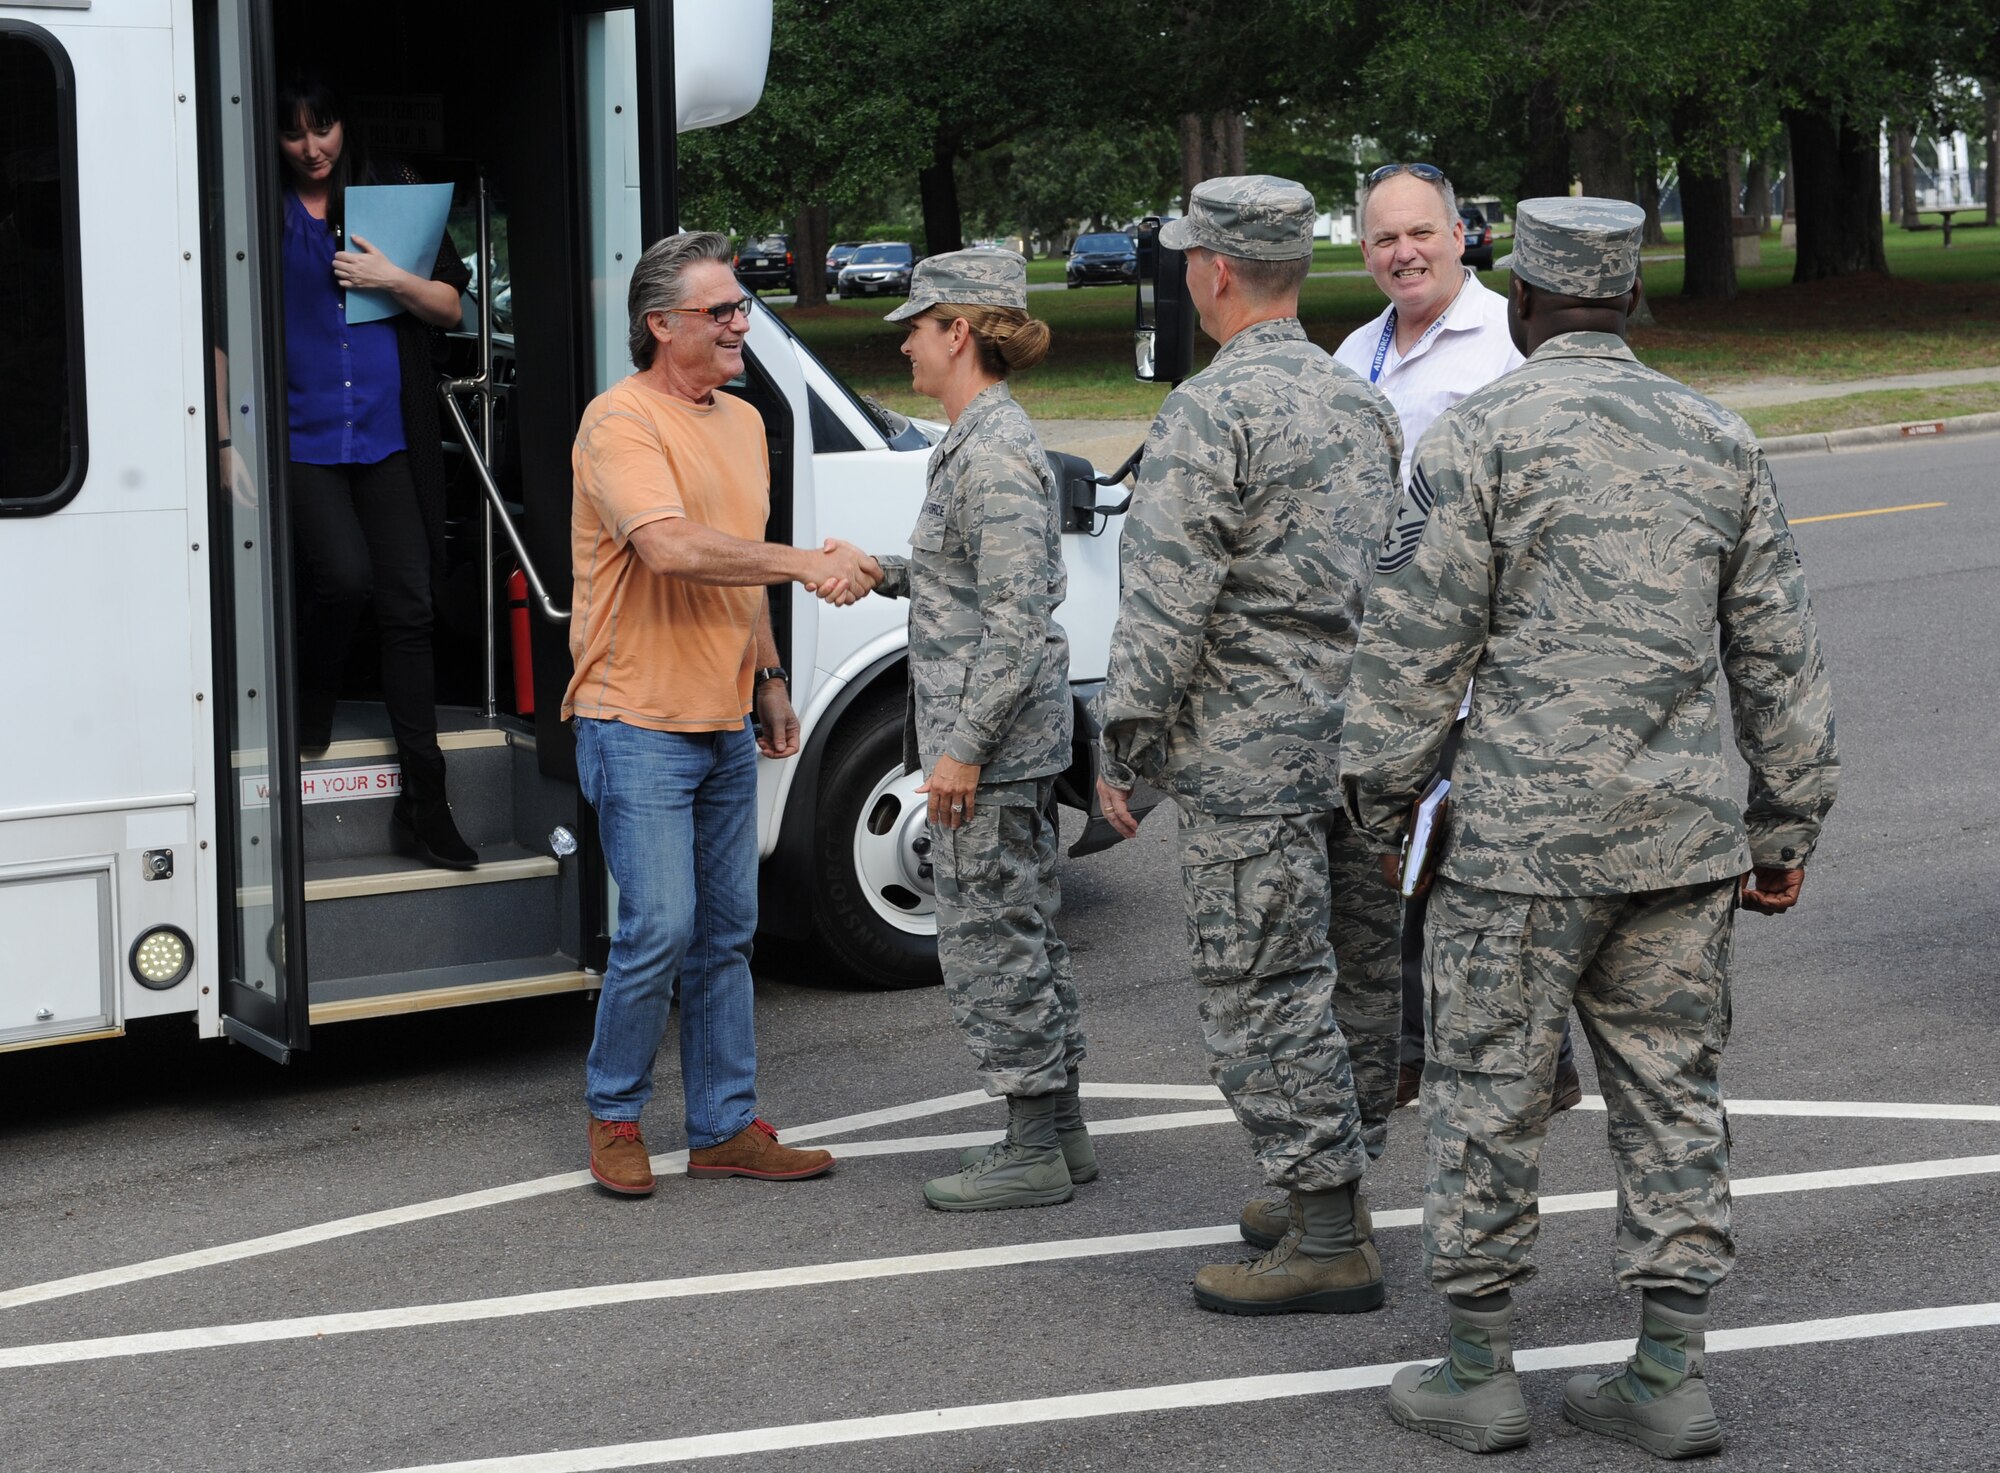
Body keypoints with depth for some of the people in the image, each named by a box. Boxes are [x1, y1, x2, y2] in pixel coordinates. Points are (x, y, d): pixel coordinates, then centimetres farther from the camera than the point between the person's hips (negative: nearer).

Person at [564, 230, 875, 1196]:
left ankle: (725, 1127, 17)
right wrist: (803, 562, -27)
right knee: (660, 929, -9)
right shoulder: (622, 421, -13)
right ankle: (614, 1116, 8)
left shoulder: (742, 422, 15)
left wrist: (768, 679, 20)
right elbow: (671, 548, -28)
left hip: (724, 726, 8)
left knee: (725, 933, 10)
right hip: (639, 723, -8)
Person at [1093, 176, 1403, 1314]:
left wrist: (1124, 748, -10)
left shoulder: (1210, 412, -14)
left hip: (1252, 752, -9)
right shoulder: (1363, 403, 12)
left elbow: (1166, 600, -17)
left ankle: (1328, 1241, -1)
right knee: (1359, 971, 14)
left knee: (1266, 989, -3)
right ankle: (1329, 1192, 25)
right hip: (1362, 739, 9)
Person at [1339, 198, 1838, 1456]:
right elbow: (1779, 653, 10)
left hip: (1526, 837, -4)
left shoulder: (1482, 436, -6)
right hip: (1684, 834, 5)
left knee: (1490, 1101, 5)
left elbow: (1418, 641, -7)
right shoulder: (1718, 439, 8)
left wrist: (1381, 798, 4)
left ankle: (1479, 1374, 13)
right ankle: (1670, 1378, 13)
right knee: (1673, 1096, 11)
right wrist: (1787, 823, 17)